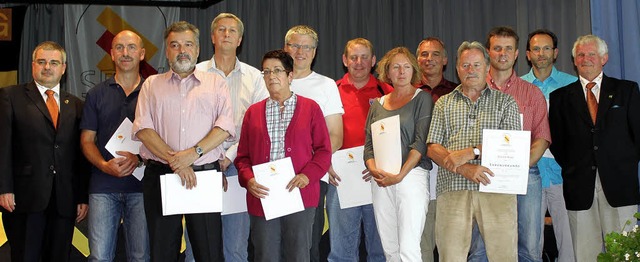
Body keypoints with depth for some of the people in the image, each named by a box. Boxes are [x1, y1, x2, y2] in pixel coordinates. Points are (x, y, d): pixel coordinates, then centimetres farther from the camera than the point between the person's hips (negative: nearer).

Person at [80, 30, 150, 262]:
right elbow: (87, 140, 9)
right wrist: (105, 165, -10)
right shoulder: (96, 94, 11)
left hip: (141, 184, -1)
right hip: (103, 185, 1)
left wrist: (139, 156, -14)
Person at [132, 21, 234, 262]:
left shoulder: (215, 83, 11)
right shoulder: (152, 84, 13)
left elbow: (225, 126, -1)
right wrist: (174, 161, -11)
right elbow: (142, 128, 1)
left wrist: (194, 153, -15)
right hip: (160, 175, 1)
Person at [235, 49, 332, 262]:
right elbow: (243, 156, 11)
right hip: (262, 197, 2)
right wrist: (248, 180, -8)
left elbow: (324, 150, 3)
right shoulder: (253, 112, 13)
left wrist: (307, 175, -13)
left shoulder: (310, 108, 6)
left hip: (299, 195, -2)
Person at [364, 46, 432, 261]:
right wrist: (373, 169, -8)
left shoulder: (422, 99, 2)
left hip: (411, 175, -5)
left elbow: (421, 142, -7)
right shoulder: (378, 105, 16)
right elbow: (368, 144, 12)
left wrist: (400, 175, -15)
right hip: (381, 180, 5)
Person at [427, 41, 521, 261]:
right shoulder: (444, 104, 16)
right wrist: (465, 169, -10)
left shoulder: (505, 102, 13)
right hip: (453, 189, 1)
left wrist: (471, 152, -12)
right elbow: (433, 148, 6)